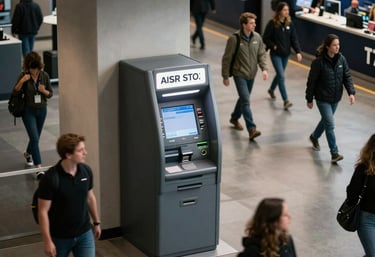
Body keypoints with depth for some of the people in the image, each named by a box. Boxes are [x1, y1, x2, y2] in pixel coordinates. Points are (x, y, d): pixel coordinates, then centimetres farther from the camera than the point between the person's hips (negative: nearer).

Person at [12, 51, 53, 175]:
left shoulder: (44, 75, -4)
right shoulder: (24, 76, -11)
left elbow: (50, 94, 2)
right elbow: (15, 92, -11)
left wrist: (44, 91, -20)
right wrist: (21, 81, -26)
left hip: (42, 110, 4)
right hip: (28, 111, -3)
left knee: (35, 137, 19)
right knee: (34, 138, -12)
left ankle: (28, 153, 50)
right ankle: (38, 167, -12)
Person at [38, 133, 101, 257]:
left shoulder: (86, 171, -6)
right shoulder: (50, 179, -23)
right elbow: (43, 211, -18)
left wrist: (96, 222, 18)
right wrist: (47, 241, -17)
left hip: (84, 233, 4)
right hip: (60, 237, -4)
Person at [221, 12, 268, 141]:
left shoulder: (257, 37, -2)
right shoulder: (234, 39, -17)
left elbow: (261, 54, 6)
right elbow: (227, 58, -9)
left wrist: (264, 68, -10)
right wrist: (225, 76, -6)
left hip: (251, 74, 6)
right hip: (239, 74, -6)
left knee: (244, 98, 20)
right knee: (246, 101, -13)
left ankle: (234, 118, 44)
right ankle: (252, 129, -16)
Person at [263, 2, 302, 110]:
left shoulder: (290, 23, -1)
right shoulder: (272, 23, -14)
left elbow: (294, 39, -1)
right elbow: (265, 38, -7)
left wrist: (298, 51, -11)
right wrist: (274, 46, -16)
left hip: (286, 54, 5)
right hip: (276, 54, -5)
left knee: (279, 74, 21)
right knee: (282, 76, -12)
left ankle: (271, 89, 48)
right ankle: (285, 101, -11)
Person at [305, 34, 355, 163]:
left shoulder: (341, 59, -4)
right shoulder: (319, 62, -19)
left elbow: (347, 76, 1)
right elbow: (311, 81, -11)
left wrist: (351, 92, -13)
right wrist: (309, 99, -6)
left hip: (335, 98, 6)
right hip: (323, 98, -6)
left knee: (326, 120, 22)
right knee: (330, 124, -9)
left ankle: (314, 137, 50)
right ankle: (334, 153, -4)